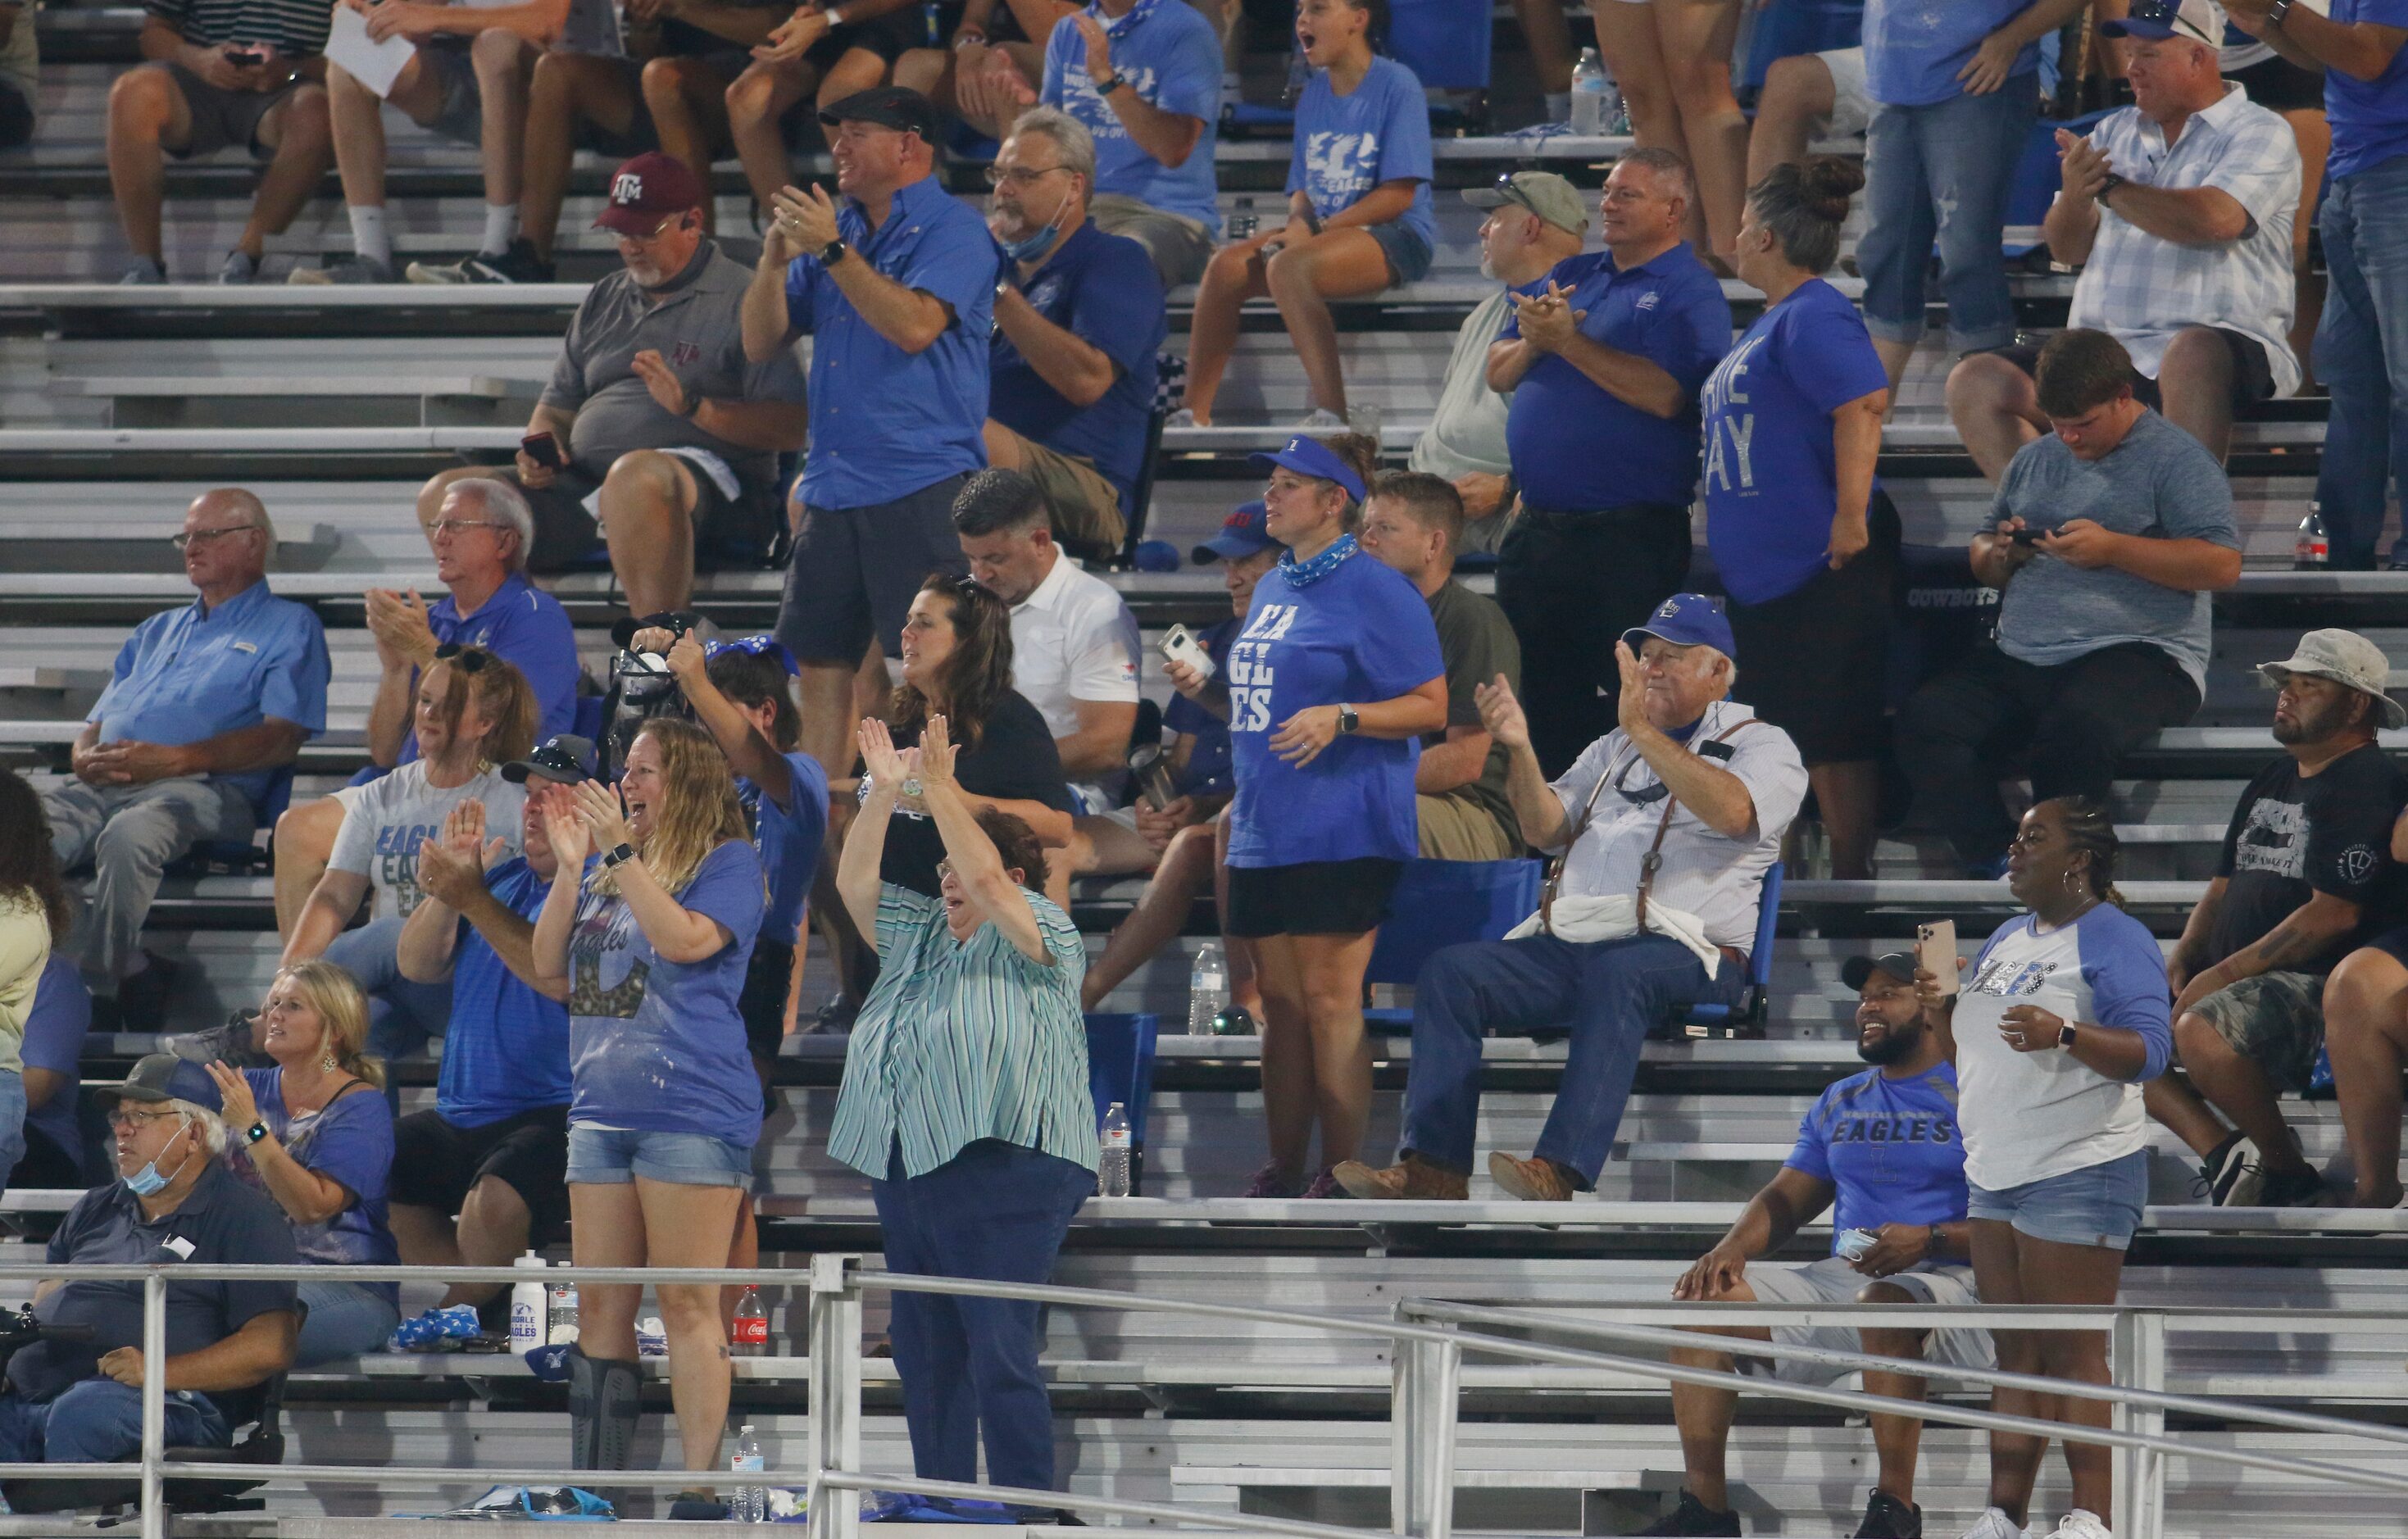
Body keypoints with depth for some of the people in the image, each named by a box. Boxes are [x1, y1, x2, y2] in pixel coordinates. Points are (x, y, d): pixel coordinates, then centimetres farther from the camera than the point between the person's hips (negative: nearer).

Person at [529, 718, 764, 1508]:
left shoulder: (729, 862, -2)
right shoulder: (607, 873, 18)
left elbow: (686, 938, -20)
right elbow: (550, 973, 14)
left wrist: (620, 852, -17)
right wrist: (570, 865, 4)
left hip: (690, 1111, -7)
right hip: (602, 1111, 7)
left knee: (687, 1306, -8)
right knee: (599, 1308, 7)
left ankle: (701, 1497, -8)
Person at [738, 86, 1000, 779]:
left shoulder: (953, 231, -3)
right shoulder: (834, 224, 18)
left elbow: (913, 325, -20)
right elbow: (761, 341, 16)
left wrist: (832, 251, -17)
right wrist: (774, 259, -1)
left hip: (921, 482, -7)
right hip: (834, 483, 7)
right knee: (821, 660, 7)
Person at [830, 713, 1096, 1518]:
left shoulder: (1040, 934, 1)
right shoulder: (920, 933, 23)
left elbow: (986, 878, -14)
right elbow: (855, 881, 16)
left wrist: (939, 787, -11)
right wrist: (884, 794, 5)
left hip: (1001, 1172, -8)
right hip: (906, 1172, 8)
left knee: (1000, 1354, -15)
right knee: (924, 1355, 9)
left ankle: (1027, 1518, -15)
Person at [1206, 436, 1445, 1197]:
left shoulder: (1376, 592, -8)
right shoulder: (1271, 589, 17)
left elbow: (1432, 707, -10)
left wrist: (1341, 719, -22)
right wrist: (1205, 687, 11)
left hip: (1340, 833, -8)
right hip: (1265, 831, 8)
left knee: (1330, 1000, -8)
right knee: (1280, 1004, 10)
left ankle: (1342, 1179, -5)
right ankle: (1282, 1174, 15)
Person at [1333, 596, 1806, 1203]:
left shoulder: (1762, 746, 9)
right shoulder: (1614, 749, 28)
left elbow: (1731, 811, -15)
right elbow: (1545, 830, 18)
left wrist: (1642, 730, -19)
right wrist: (1521, 751, 0)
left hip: (1684, 952, -6)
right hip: (1570, 942, 6)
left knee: (1618, 971, -40)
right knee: (1451, 972, -16)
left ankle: (1559, 1171, -52)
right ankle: (1433, 1166, -25)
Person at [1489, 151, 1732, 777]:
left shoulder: (1689, 294, -7)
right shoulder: (1572, 276, 17)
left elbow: (1665, 394, -22)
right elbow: (1498, 373, 15)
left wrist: (1569, 341, -18)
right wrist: (1532, 343, -7)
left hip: (1630, 534, -8)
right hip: (1539, 530, 8)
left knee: (1618, 699, -5)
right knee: (1534, 694, 12)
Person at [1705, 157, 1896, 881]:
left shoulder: (1813, 318, -15)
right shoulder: (1772, 322, 18)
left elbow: (1864, 405, -27)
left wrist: (1851, 517, -28)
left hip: (1822, 567, -11)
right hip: (1766, 569, 11)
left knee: (1832, 730, -7)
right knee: (1787, 723, 13)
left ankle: (1852, 875, -4)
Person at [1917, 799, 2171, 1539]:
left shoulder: (2115, 938, -8)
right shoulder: (2006, 939, 17)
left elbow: (2149, 1052, -18)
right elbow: (1976, 1052, 25)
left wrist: (2063, 1034, -33)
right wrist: (1941, 1013, 4)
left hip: (2078, 1173, -8)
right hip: (1996, 1172, 8)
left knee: (2072, 1355, -10)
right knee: (2014, 1354, 9)